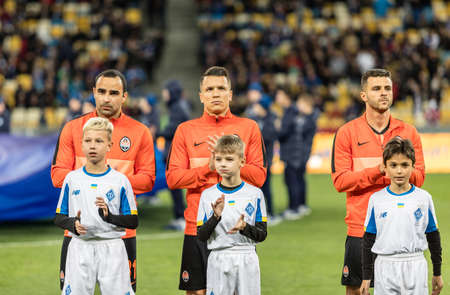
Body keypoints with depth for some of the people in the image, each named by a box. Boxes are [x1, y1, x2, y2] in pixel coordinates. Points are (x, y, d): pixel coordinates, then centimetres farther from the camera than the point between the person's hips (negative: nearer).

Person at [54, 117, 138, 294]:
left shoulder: (120, 180, 1)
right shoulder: (72, 179, 7)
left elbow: (133, 221, 1)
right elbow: (59, 218, 10)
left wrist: (110, 216, -17)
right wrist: (73, 224, -11)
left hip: (111, 248, -1)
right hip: (80, 247, 1)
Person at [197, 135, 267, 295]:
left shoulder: (255, 193, 1)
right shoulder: (208, 195, 4)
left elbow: (262, 234, 1)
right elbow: (201, 235, 1)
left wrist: (244, 227, -18)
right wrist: (215, 217, -16)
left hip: (247, 259, 0)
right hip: (218, 260, 0)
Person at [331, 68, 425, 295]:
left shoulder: (408, 132, 9)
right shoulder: (347, 132, 2)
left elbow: (419, 177, 7)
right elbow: (340, 180, -5)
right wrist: (378, 170, -16)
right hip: (360, 227, -2)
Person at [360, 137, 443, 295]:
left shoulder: (423, 198, 2)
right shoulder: (377, 199, 2)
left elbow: (433, 236, 9)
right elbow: (368, 239, 6)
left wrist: (437, 273, 10)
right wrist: (366, 277, 5)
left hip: (415, 265, 0)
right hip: (385, 267, 0)